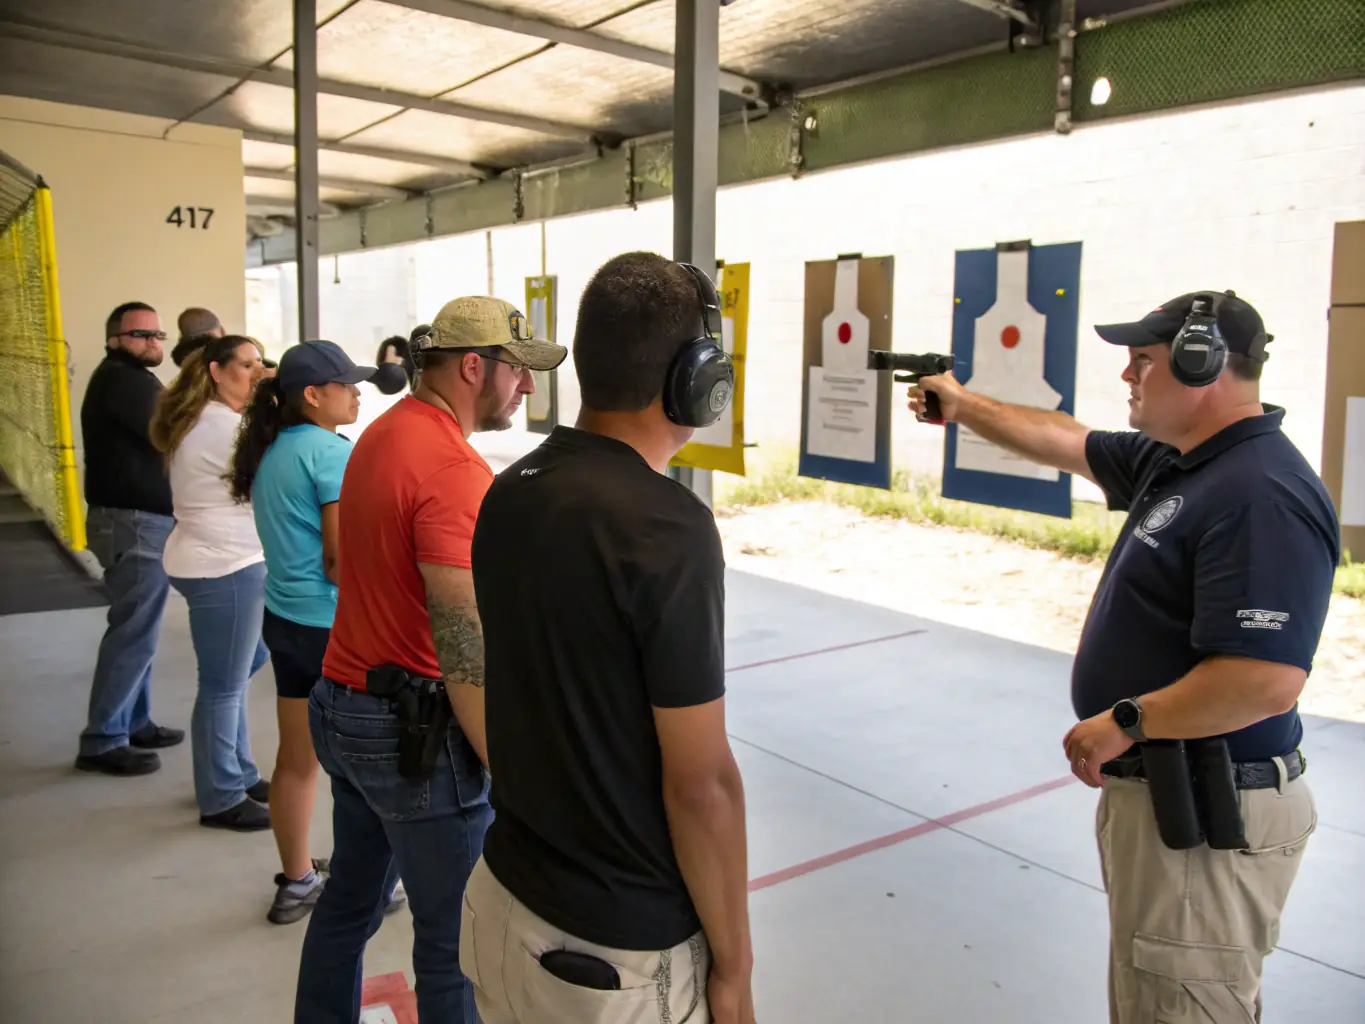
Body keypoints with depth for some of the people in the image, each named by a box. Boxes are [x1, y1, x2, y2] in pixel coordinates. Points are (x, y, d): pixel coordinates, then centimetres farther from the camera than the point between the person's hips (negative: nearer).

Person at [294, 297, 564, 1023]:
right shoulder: (454, 471, -23)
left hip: (344, 706, 9)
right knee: (456, 941, 6)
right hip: (413, 729, -9)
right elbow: (466, 651, -25)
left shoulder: (380, 434, 7)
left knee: (349, 901, 24)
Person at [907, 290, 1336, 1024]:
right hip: (1153, 790, 9)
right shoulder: (1170, 462, 5)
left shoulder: (1262, 494, -24)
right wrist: (964, 406, 30)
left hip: (1206, 815, -9)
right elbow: (1066, 442, 22)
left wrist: (1124, 722, -20)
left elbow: (1267, 681, -31)